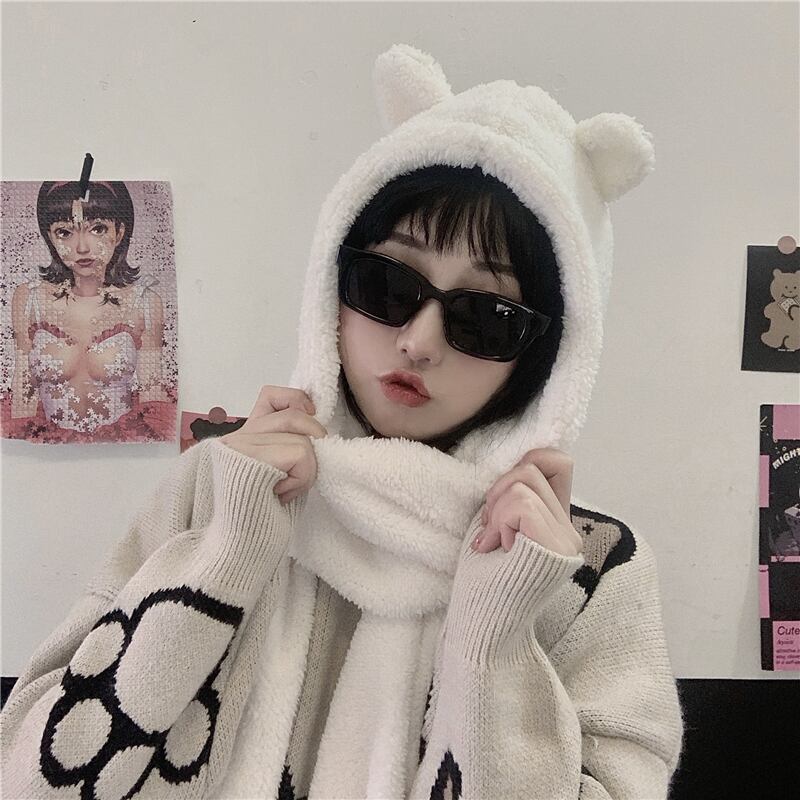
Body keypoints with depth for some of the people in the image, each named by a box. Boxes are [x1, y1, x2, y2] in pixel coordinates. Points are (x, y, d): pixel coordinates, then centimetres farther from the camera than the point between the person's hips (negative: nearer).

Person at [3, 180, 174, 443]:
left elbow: (151, 392, 0)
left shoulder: (145, 302, -4)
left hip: (124, 441, -1)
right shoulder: (28, 298, 0)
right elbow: (23, 391, 5)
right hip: (49, 438, 1)